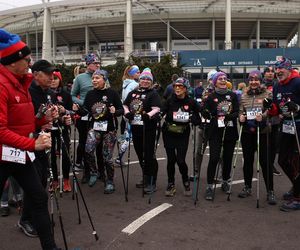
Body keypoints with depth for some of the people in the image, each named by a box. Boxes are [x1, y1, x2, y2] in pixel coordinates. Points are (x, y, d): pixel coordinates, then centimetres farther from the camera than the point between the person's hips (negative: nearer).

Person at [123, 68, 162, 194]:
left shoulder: (153, 93, -4)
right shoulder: (133, 93, 14)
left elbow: (156, 109, -16)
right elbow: (125, 105, 18)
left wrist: (148, 115, -35)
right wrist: (127, 112, -3)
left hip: (148, 128, -7)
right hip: (135, 127, 7)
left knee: (149, 155, -6)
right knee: (140, 155, 16)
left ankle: (151, 183, 2)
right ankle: (145, 179, 30)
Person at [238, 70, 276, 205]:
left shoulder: (267, 94, 0)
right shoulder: (244, 96, 11)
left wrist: (263, 116, -25)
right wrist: (241, 116, -5)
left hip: (262, 132, -4)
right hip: (247, 132, 4)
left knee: (265, 161, -4)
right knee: (247, 160, 11)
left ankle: (270, 191, 6)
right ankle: (247, 187, 25)